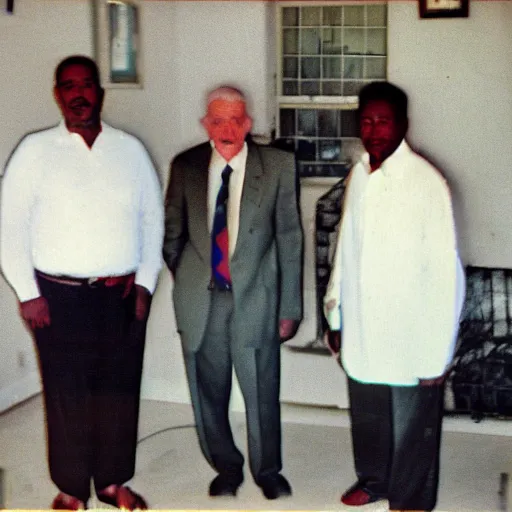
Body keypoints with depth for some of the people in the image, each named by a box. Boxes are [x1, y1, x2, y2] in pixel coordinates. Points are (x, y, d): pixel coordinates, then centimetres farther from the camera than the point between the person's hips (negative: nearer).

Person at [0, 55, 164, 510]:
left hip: (122, 294, 2)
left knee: (120, 390, 10)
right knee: (67, 394, 6)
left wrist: (146, 282, 2)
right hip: (60, 296, -2)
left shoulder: (130, 149, 6)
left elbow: (153, 217, 9)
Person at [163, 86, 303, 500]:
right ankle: (226, 468, 34)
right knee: (208, 394, 12)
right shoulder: (185, 166, 2)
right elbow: (173, 232, 13)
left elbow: (289, 240, -2)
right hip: (200, 301, 2)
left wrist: (289, 307, -3)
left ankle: (268, 471, 30)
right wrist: (186, 281, 8)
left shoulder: (278, 165, -4)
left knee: (262, 393, 7)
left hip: (254, 297, -2)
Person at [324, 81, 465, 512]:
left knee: (411, 433, 11)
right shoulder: (358, 176, 2)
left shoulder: (428, 184, -19)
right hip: (362, 333, 6)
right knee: (366, 418, 23)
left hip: (408, 339, -6)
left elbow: (446, 275, -18)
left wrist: (436, 355, -17)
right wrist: (335, 313, 13)